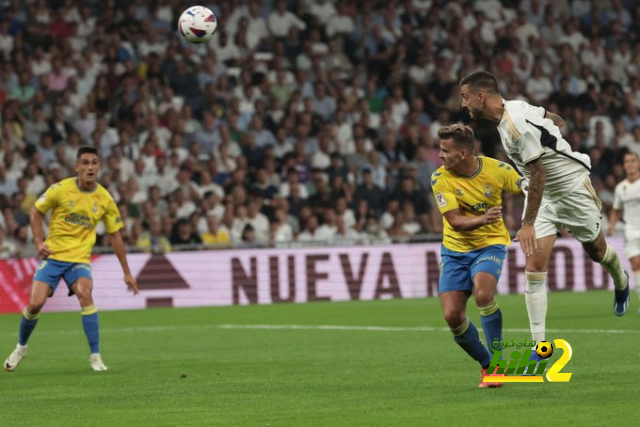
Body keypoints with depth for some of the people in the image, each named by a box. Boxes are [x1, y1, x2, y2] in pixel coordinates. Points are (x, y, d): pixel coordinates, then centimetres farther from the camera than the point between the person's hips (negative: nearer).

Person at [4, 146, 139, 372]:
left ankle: (95, 357, -20)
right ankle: (21, 347, 21)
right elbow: (36, 212, 6)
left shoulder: (105, 199, -3)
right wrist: (39, 242, -8)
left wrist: (127, 273, 7)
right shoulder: (60, 189, -9)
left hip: (79, 258, 0)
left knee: (85, 295, -27)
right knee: (35, 303, -10)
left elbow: (115, 235, 6)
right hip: (52, 255, 0)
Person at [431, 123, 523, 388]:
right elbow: (455, 220, -19)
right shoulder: (440, 178, -13)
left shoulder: (497, 170, -14)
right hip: (455, 249, 2)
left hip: (490, 244, -2)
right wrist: (481, 220, -37)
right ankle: (487, 365, 15)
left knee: (483, 295, -31)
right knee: (452, 316, -9)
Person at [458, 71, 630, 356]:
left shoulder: (517, 124, -30)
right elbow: (557, 120, 11)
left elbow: (538, 175, -29)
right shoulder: (513, 108, -3)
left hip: (572, 187, -7)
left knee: (595, 250, 16)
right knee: (534, 267, -7)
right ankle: (539, 345, -9)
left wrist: (528, 224, -28)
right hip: (543, 194, 7)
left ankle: (621, 282, 52)